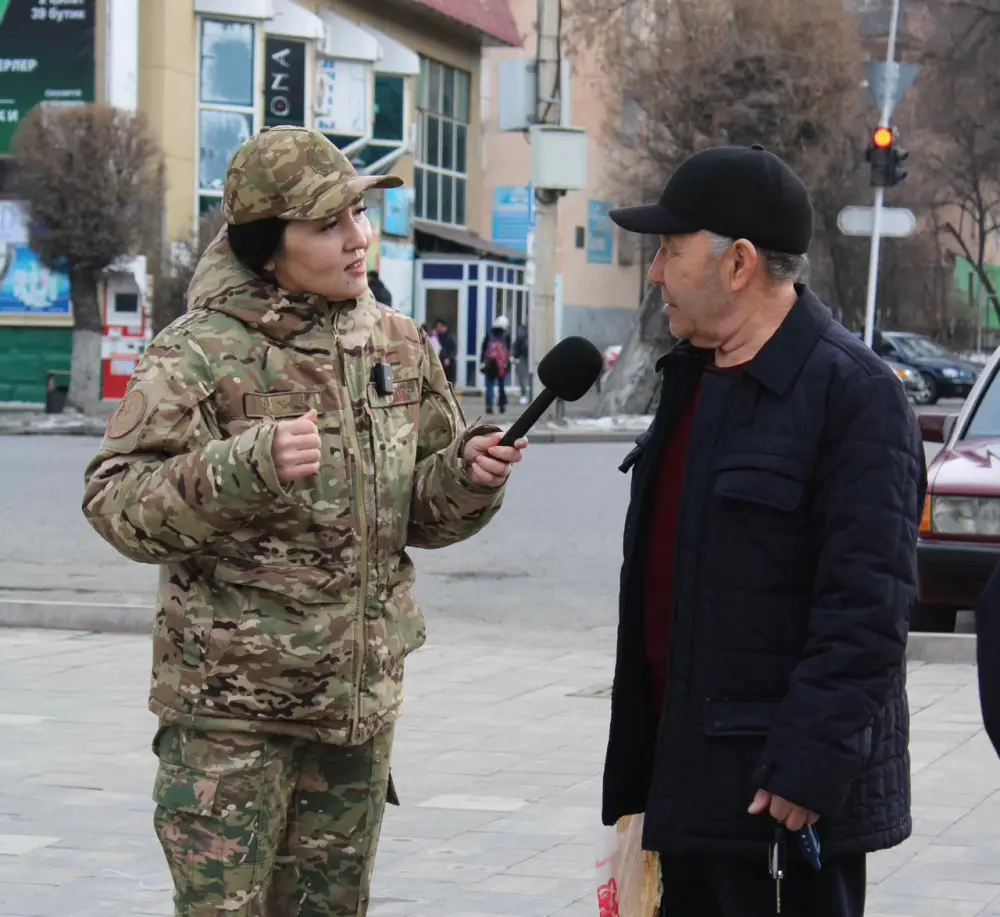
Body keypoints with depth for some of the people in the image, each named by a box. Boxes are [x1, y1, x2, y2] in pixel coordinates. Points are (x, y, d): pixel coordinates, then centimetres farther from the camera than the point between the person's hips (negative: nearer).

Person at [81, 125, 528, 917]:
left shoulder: (397, 345, 8)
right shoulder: (199, 354, -10)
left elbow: (421, 513, 16)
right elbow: (115, 501, -18)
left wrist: (467, 476, -7)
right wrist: (250, 465, -33)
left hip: (361, 701, 6)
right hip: (229, 708, -5)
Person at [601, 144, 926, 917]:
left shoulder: (854, 393, -15)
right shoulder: (692, 376, 14)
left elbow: (865, 607, -20)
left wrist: (810, 766, -23)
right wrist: (644, 762, 19)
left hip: (781, 790, -9)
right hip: (686, 767, 9)